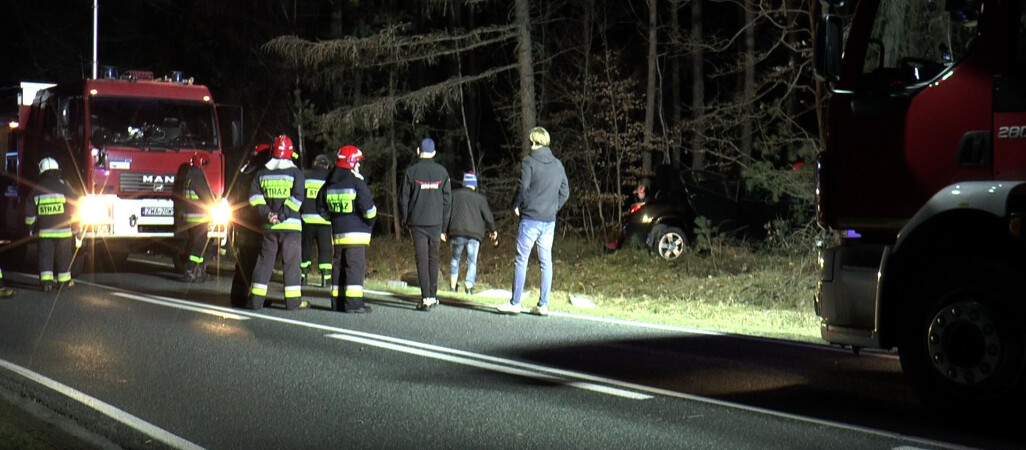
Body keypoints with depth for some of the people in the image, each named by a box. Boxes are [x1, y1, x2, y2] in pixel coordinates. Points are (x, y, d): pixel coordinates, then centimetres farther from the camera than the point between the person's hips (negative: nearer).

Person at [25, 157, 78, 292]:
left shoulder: (36, 190, 2)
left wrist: (31, 228, 17)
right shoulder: (64, 188, -5)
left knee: (45, 256, 5)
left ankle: (46, 281, -1)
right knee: (63, 256, 8)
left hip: (44, 231, 2)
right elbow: (74, 210, -3)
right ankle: (64, 281, 12)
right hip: (63, 230, -1)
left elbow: (30, 214, 5)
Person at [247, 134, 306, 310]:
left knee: (264, 261, 9)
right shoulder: (295, 172, -3)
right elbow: (297, 197, -13)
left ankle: (256, 299, 8)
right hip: (291, 225, -3)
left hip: (269, 225, 3)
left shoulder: (262, 173, 8)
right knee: (291, 262, 1)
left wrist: (266, 214, -4)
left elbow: (254, 196, 1)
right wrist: (282, 215, -13)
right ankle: (293, 300, 1)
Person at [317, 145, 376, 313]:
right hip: (356, 232, -7)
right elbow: (368, 206, -16)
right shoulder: (356, 181, -11)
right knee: (356, 266, -6)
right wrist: (371, 222, 2)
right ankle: (353, 303, -11)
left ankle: (337, 301, 16)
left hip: (337, 232, 7)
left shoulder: (329, 184, 10)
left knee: (338, 265, 13)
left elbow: (321, 208, 16)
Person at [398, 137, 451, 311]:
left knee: (422, 260, -2)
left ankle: (426, 298, -8)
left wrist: (405, 221, 11)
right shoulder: (442, 172, 5)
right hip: (436, 223, 2)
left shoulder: (411, 171, -2)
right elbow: (447, 199, 7)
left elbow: (404, 199, 0)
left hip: (418, 223, -2)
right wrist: (443, 225, 13)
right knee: (433, 259, 14)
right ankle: (433, 296, 17)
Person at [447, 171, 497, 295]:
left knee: (455, 259, 16)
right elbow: (488, 216, 7)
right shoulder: (480, 198, 5)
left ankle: (453, 286, 14)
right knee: (472, 261, 6)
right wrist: (493, 230, 22)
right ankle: (469, 286, -8)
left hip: (457, 232, 1)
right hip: (474, 234, -1)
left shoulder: (454, 194, 7)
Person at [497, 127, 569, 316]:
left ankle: (515, 302, 1)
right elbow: (565, 192, 11)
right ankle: (543, 305, 9)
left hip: (530, 218, -5)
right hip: (550, 221, 5)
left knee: (521, 260, 0)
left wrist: (516, 205, 3)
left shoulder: (529, 162, -8)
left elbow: (523, 188, -13)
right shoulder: (558, 164, 10)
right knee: (546, 261, 8)